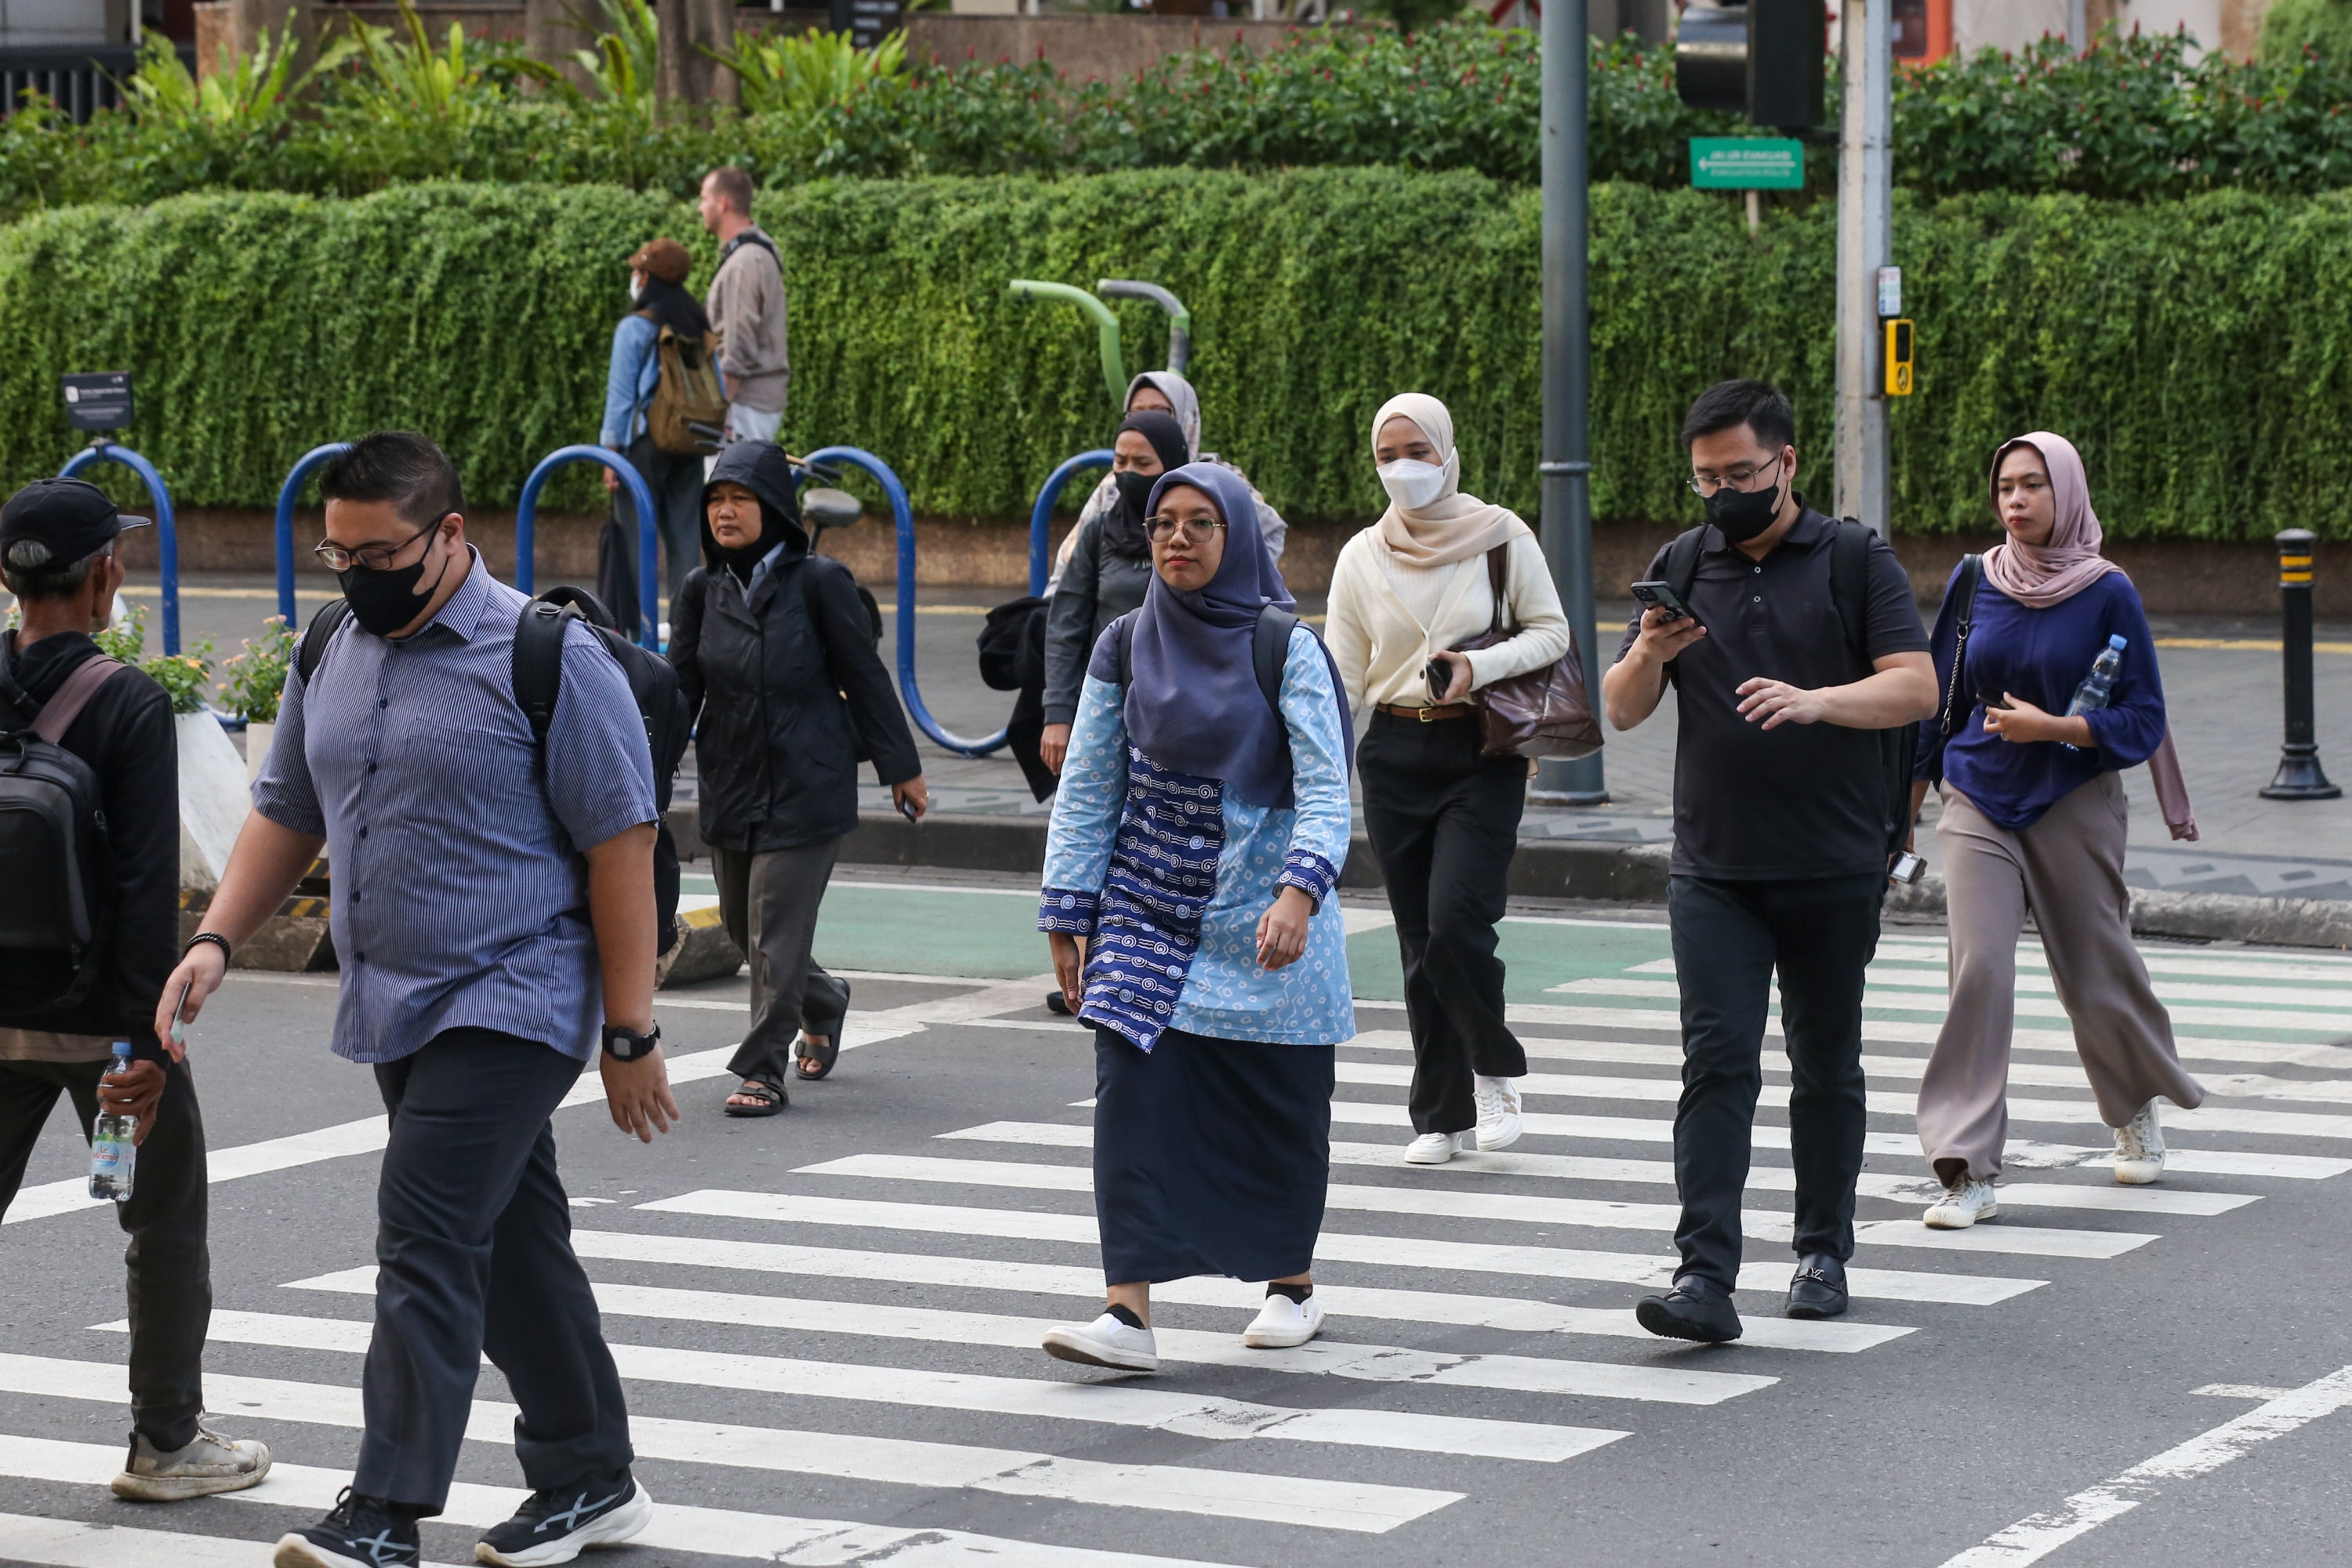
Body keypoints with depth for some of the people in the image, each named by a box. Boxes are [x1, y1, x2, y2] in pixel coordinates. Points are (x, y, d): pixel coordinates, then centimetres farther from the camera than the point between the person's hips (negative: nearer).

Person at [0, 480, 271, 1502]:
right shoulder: (130, 707, -15)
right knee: (165, 1225, 13)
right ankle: (166, 1444, 19)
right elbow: (147, 889, -19)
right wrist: (148, 1045, -16)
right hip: (101, 1015, -4)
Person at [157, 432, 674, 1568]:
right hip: (397, 1010, 7)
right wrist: (216, 939, 2)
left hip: (512, 1003, -7)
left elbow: (620, 844, -12)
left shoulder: (546, 657, -12)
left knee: (427, 1240, -15)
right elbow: (286, 815, 19)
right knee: (510, 1245, 14)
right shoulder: (330, 659, 10)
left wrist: (631, 1033, -13)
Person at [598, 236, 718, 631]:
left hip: (645, 442, -5)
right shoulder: (700, 328, 7)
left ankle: (626, 624, 0)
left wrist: (610, 451, -5)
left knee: (634, 533, 0)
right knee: (685, 536, 8)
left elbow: (621, 394, -8)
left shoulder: (635, 328, -8)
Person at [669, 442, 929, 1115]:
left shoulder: (817, 581, -9)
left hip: (805, 786, -5)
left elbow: (865, 675, -4)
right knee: (742, 926, 15)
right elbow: (680, 686, 4)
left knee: (776, 929, -8)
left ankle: (764, 1072, 0)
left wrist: (901, 768, -1)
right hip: (730, 784, 5)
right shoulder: (703, 590, 3)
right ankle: (823, 1004, 42)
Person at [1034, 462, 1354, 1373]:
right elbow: (1087, 791, 9)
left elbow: (1324, 788, -11)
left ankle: (1292, 1282, 29)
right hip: (1148, 914, 2)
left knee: (1277, 1110, 7)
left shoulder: (1285, 649, -5)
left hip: (1262, 924, -2)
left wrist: (1299, 891, -26)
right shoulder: (1124, 650, 5)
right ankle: (1130, 1313, -14)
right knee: (1134, 1096, -11)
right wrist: (1066, 917, 4)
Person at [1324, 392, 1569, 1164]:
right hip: (1396, 754, 3)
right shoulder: (1363, 557, 6)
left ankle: (1495, 1068, 10)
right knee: (1420, 939, 4)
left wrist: (1480, 667, -15)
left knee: (1456, 924, -15)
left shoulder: (1501, 536, -1)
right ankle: (1442, 1113, 13)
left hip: (1483, 753, -3)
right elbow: (1341, 676, 7)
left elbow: (1551, 632, 2)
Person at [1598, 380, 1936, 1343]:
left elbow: (1916, 687, -10)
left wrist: (1817, 701, -27)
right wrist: (1647, 656, -16)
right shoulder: (1681, 568, 9)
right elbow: (1620, 711, 7)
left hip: (1835, 871, -1)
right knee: (1718, 1064, -10)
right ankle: (1705, 1280, -17)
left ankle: (1823, 1252, 26)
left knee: (1827, 1069, 11)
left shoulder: (1855, 561, 0)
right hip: (1713, 871, 1)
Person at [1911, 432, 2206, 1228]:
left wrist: (2053, 727, -19)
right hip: (1979, 804, 1)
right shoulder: (1975, 583, 2)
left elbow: (2142, 721, -6)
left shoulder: (2107, 593, -6)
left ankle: (2138, 1109, 41)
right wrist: (1908, 791, 17)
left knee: (2096, 974, 9)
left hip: (2073, 806, -1)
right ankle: (1969, 1170, -15)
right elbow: (1940, 695, 13)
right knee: (1978, 969, -14)